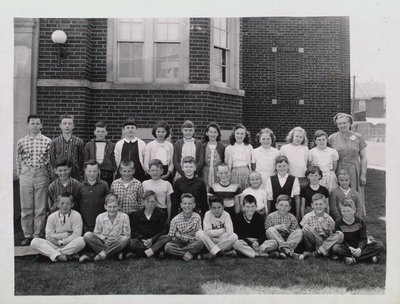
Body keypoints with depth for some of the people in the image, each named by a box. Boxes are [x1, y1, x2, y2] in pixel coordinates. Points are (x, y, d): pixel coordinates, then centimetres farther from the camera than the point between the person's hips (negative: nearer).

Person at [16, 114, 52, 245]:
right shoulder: (21, 142, 5)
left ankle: (38, 235, 15)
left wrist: (50, 175, 1)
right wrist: (20, 175, 6)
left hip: (42, 176, -1)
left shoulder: (47, 141, 0)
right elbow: (19, 161, 9)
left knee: (40, 208, 4)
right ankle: (27, 235, 19)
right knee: (26, 207, 7)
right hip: (26, 176, 2)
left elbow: (50, 161, 3)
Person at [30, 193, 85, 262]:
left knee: (81, 240, -34)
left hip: (70, 246, -2)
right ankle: (57, 255, -36)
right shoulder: (52, 217, 3)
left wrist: (61, 242, -13)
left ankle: (51, 253, -28)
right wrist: (66, 234, -12)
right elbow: (49, 237, -3)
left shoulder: (76, 216, -3)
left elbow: (76, 235, -11)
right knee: (34, 242, -18)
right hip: (54, 246, 2)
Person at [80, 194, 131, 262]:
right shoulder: (100, 217, 1)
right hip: (103, 243, 2)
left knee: (125, 239, -34)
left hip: (117, 244, -2)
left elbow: (127, 235, -2)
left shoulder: (124, 217, -4)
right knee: (87, 235, -23)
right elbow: (96, 234, 8)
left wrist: (116, 240, -18)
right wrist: (104, 239, -12)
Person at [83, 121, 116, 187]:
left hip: (107, 176, 0)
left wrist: (114, 174, 2)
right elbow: (85, 162, 9)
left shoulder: (111, 145, 7)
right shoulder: (88, 145, 9)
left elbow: (114, 162, 7)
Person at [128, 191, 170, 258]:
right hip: (141, 241, 0)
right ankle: (155, 251, -29)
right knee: (131, 243, -31)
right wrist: (143, 240, -16)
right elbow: (134, 232, 3)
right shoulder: (136, 214, 8)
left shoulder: (160, 214, 6)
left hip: (155, 240, 0)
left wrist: (152, 240, -16)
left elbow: (163, 231, -1)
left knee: (167, 238, -30)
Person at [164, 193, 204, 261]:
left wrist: (180, 236, -12)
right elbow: (171, 237, -4)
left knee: (200, 243, -31)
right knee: (168, 246, -29)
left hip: (192, 244, 1)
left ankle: (178, 252, -22)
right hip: (179, 244, -1)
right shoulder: (175, 220, -4)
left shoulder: (197, 217, -2)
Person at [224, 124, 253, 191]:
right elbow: (226, 164, 11)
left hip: (246, 173, 0)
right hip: (234, 174, 0)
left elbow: (252, 163, 7)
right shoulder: (228, 148, 6)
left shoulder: (249, 147, 7)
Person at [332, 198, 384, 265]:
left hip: (359, 247, 2)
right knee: (335, 248, -35)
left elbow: (363, 239, -7)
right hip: (347, 248, -2)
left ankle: (354, 258, -31)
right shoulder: (338, 224, -4)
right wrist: (350, 248, -27)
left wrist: (359, 248, -28)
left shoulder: (360, 222, -1)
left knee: (380, 245, -20)